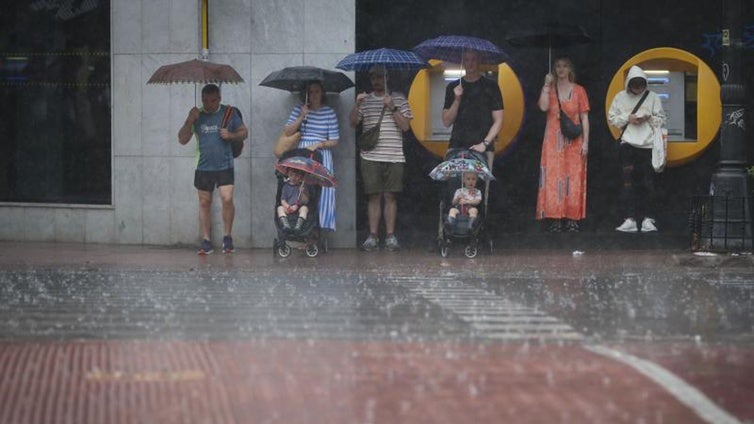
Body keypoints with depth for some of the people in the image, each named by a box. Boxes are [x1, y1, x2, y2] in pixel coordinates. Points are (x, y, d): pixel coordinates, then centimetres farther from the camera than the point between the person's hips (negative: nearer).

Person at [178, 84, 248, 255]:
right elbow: (182, 139, 5)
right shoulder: (197, 115, 7)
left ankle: (227, 237, 2)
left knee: (227, 199, -15)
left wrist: (231, 135, -11)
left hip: (224, 166, -2)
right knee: (204, 203, 5)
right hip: (203, 168, 2)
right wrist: (189, 121, -10)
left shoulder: (229, 113, 3)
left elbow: (244, 132, 10)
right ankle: (206, 242, 10)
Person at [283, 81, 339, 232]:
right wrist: (301, 117, -8)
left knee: (321, 190, -7)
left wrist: (318, 145, -10)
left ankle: (321, 224, -4)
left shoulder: (329, 112, 3)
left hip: (322, 154, -1)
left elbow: (334, 141, 4)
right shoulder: (298, 109, 7)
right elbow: (287, 132, -1)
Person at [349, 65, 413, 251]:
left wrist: (392, 108, -10)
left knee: (390, 196, 1)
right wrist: (357, 105, -11)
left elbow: (405, 125, 1)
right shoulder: (365, 100, 11)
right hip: (371, 157, 1)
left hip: (394, 157, -1)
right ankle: (372, 236, 3)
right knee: (374, 196, 0)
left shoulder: (398, 99, 8)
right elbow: (353, 123, 4)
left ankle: (390, 236, 5)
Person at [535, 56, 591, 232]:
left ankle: (572, 220, -2)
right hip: (553, 141, 0)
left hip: (573, 142, 0)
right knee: (553, 178, -6)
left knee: (573, 178, -3)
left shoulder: (578, 90, 7)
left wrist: (585, 142, -3)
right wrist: (547, 85, -7)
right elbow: (543, 107, -10)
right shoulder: (549, 89, 10)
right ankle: (555, 219, -8)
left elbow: (584, 118, 4)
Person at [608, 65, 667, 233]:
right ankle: (629, 219, -7)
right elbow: (611, 118, 8)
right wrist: (627, 118, -7)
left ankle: (648, 219, 4)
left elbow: (661, 119, 7)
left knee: (648, 181, 0)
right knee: (628, 181, -5)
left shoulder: (653, 97, 6)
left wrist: (648, 118, -11)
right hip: (627, 144, 0)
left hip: (647, 144, 0)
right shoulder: (620, 97, 8)